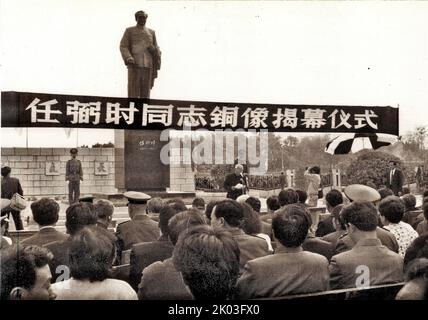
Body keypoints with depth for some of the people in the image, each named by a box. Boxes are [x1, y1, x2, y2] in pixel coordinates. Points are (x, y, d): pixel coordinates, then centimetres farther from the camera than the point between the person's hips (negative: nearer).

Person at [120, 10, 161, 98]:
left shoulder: (151, 32, 16)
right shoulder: (129, 31, 8)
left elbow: (156, 50, 14)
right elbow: (123, 47, 0)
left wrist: (156, 68, 6)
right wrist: (128, 59, -19)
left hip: (148, 67, 3)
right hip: (134, 66, -2)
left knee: (145, 95, 1)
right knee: (133, 94, -7)